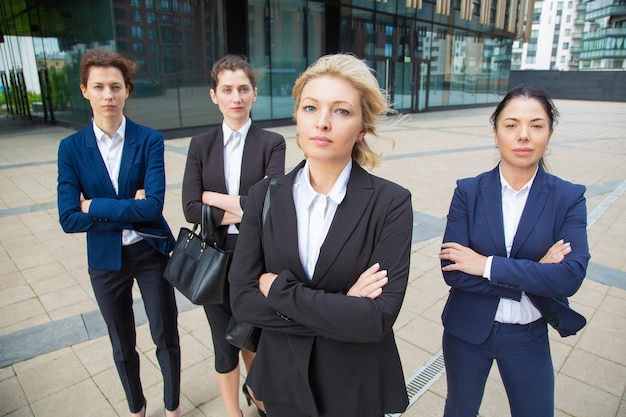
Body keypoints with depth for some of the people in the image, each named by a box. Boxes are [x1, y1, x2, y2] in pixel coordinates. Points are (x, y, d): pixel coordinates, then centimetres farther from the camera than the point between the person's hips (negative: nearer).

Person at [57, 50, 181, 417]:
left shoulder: (150, 140, -9)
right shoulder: (72, 148, -5)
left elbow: (154, 205, -20)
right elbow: (69, 219, -12)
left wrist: (94, 205, -16)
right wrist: (131, 211, -17)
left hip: (151, 252, -1)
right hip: (106, 259, 2)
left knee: (166, 337, 12)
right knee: (123, 345, 20)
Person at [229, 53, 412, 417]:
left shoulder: (391, 203, -17)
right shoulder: (265, 196, -9)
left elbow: (378, 317, -24)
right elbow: (242, 299, -12)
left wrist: (279, 288, -19)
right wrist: (339, 310, -20)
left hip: (358, 387, -2)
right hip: (283, 378, 2)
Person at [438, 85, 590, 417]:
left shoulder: (568, 198, -9)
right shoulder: (468, 192, -11)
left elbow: (571, 275, -21)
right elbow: (453, 270, -18)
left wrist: (487, 265, -24)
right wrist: (532, 276, -21)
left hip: (528, 337, 1)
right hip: (467, 330, 0)